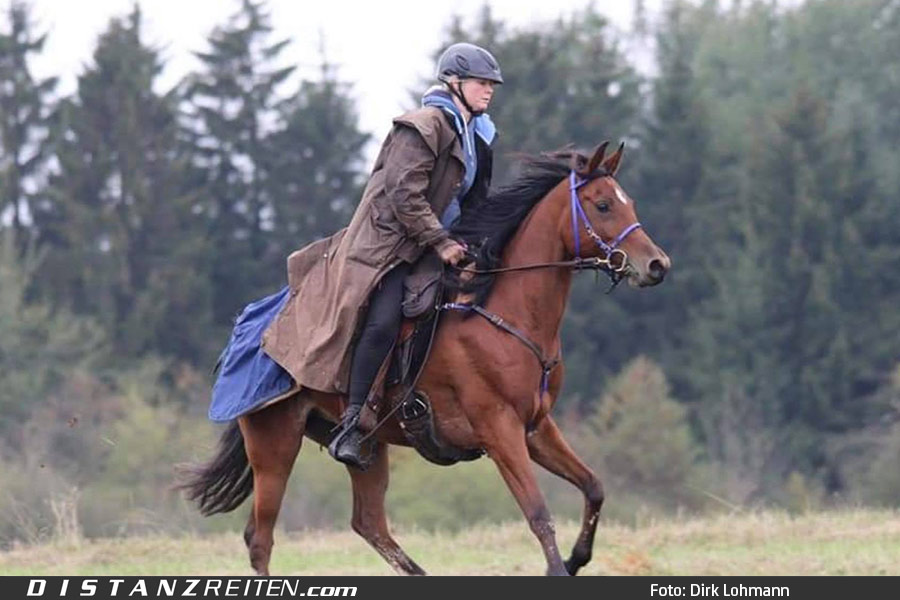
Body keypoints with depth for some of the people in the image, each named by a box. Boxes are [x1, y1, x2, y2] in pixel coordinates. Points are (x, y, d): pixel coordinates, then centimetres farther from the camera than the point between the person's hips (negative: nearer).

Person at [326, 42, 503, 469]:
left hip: (438, 242, 10)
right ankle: (350, 426, -26)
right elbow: (405, 195, -19)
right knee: (383, 321, -25)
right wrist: (440, 242, -22)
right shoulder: (423, 127, -11)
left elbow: (475, 201, 26)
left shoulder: (477, 134, 17)